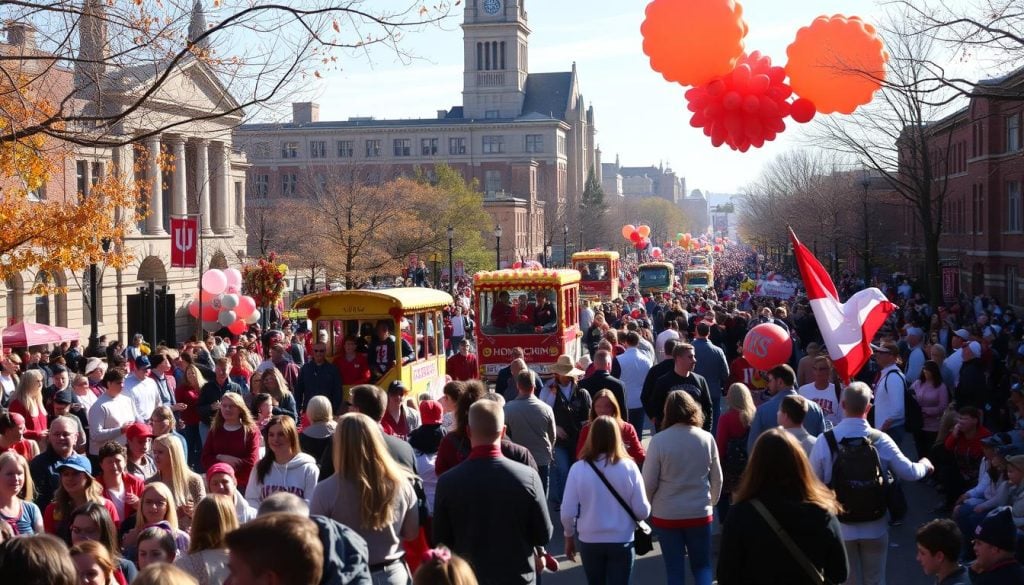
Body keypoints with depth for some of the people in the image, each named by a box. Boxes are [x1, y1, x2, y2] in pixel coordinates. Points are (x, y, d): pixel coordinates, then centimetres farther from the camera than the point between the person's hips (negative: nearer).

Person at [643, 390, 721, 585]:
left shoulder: (659, 440, -13)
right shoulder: (707, 438, -6)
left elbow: (649, 482, -10)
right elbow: (717, 479, 2)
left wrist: (651, 505, 10)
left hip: (667, 514, -2)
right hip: (700, 513, 2)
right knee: (702, 565, 16)